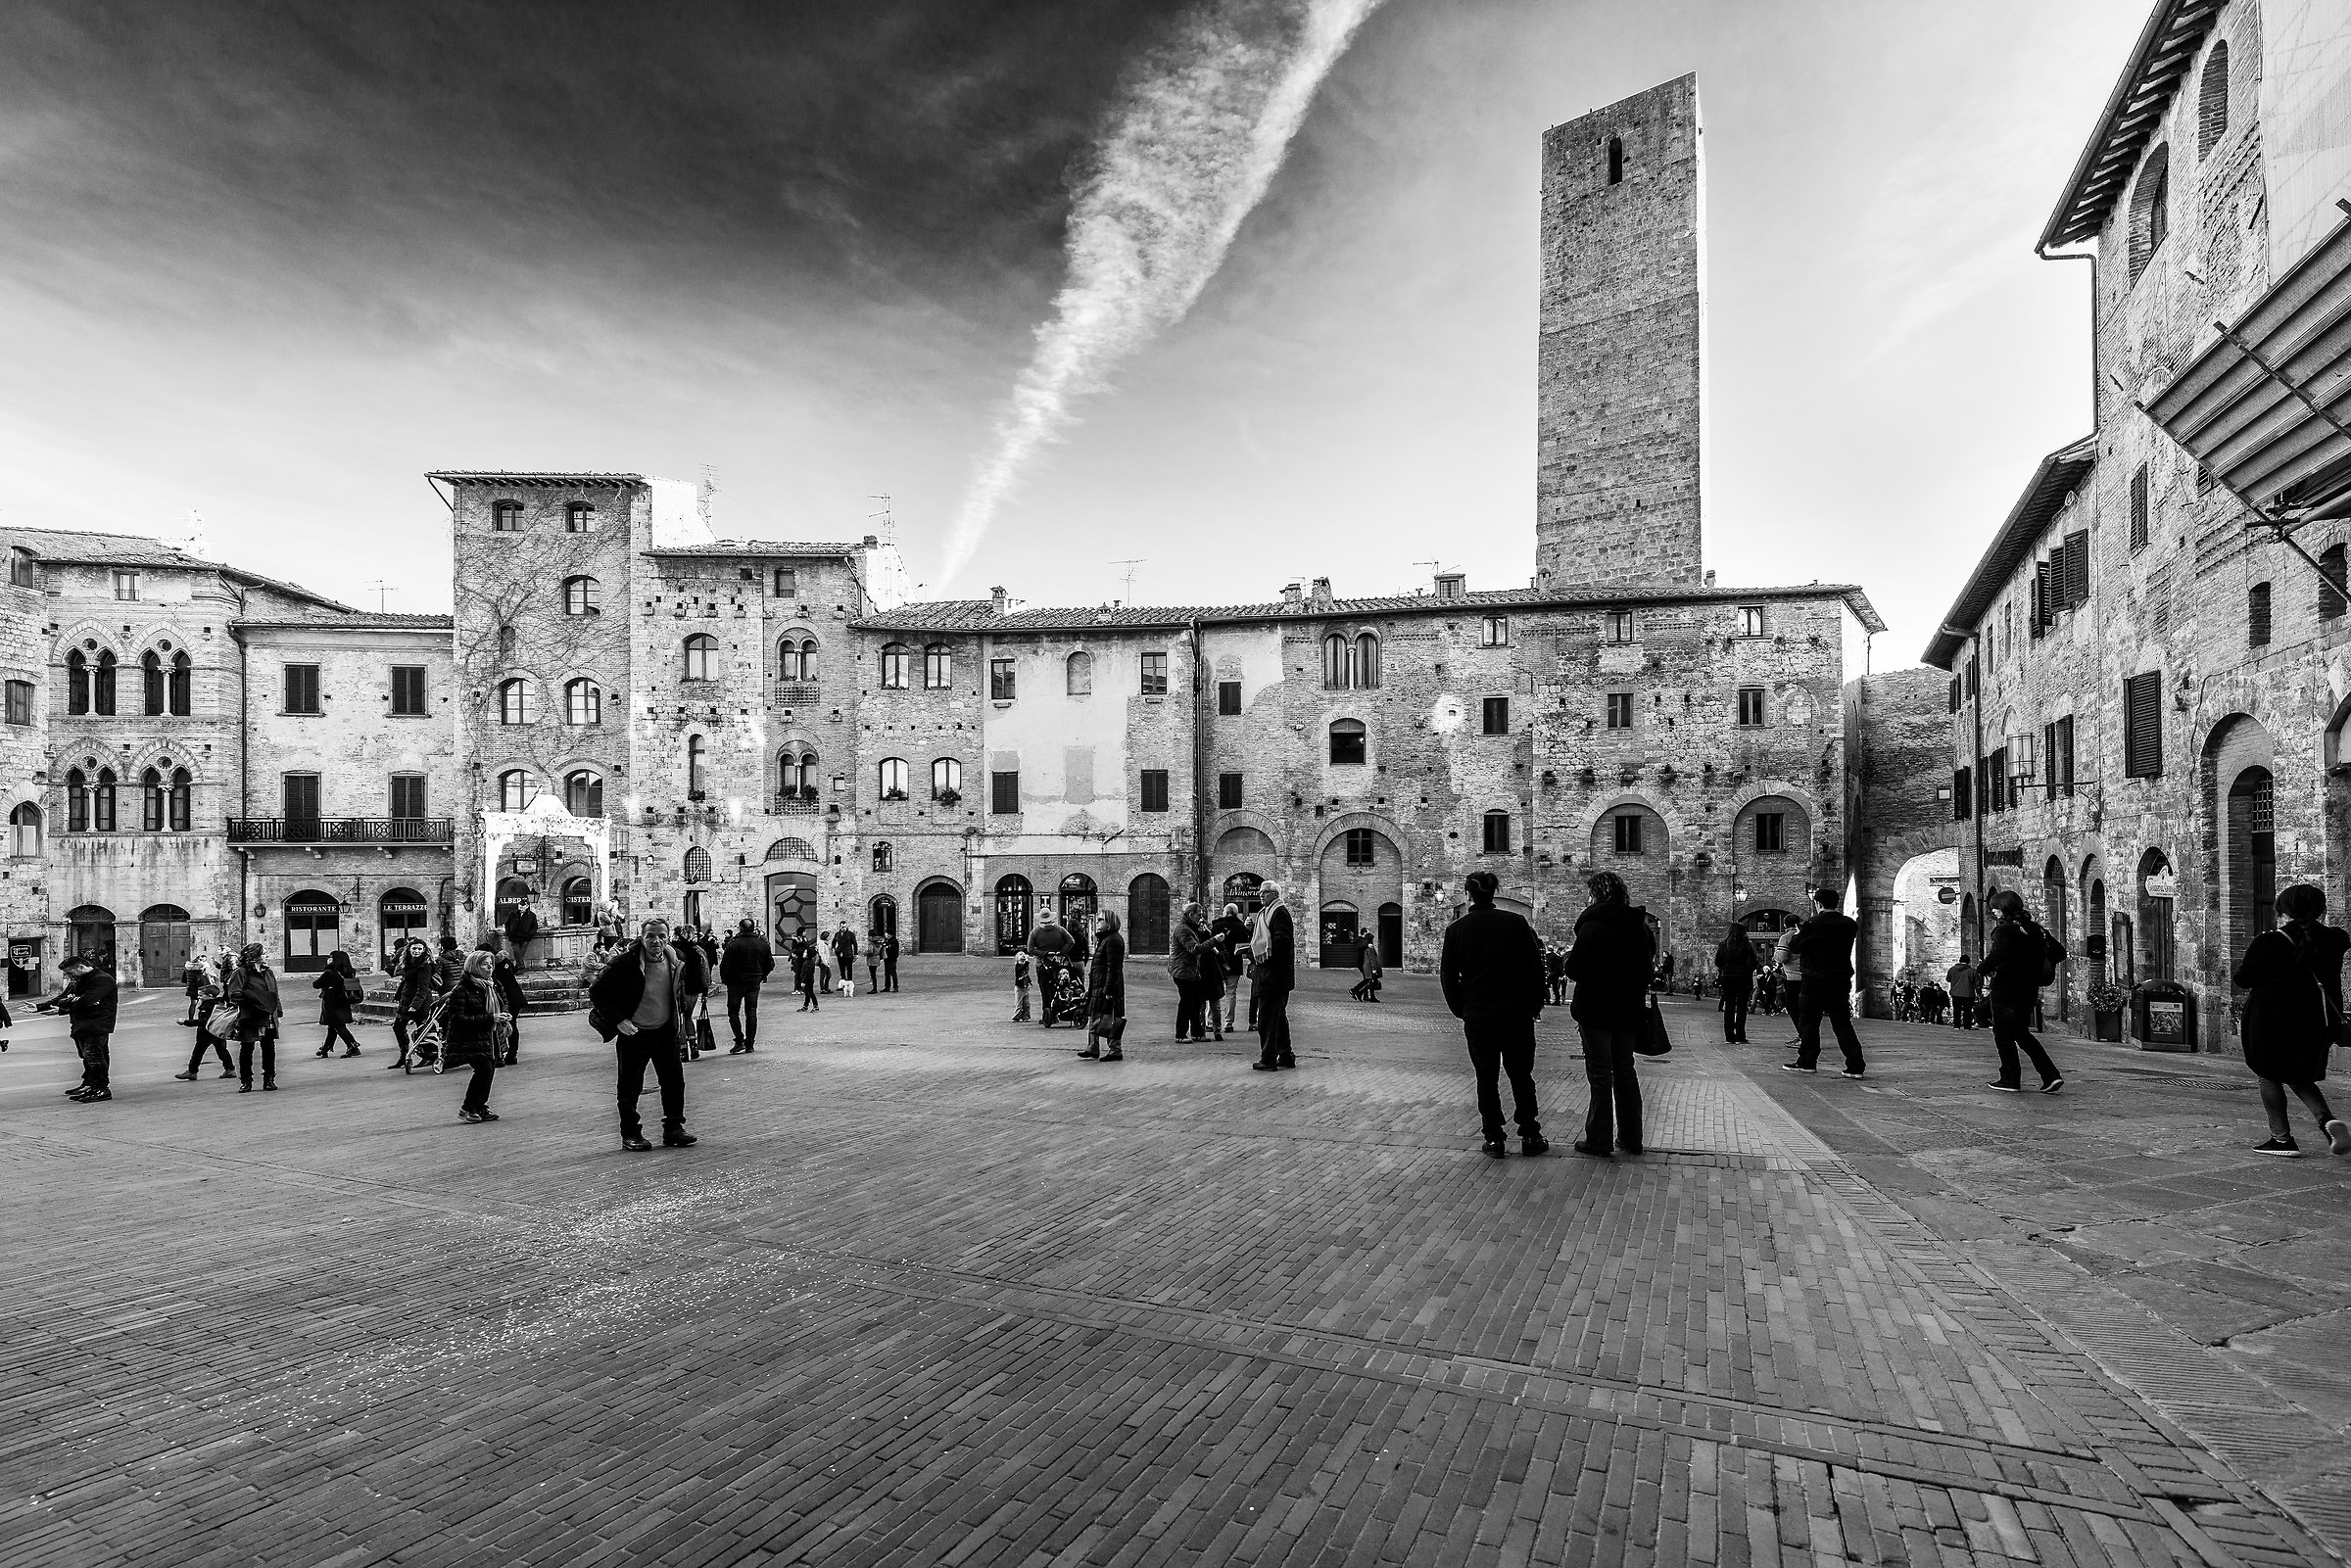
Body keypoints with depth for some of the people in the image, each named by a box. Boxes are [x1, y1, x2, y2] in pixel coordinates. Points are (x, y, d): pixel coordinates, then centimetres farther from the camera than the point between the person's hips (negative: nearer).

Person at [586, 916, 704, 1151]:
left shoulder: (678, 959, -5)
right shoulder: (625, 962, -19)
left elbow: (697, 986, 16)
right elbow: (596, 992, -12)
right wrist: (618, 1020, -17)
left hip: (667, 1032, 4)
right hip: (633, 1033, -4)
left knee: (675, 1081, 6)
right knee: (630, 1087, 4)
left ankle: (673, 1129, 18)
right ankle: (630, 1134, 19)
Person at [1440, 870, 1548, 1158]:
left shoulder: (1456, 929, -2)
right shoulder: (1516, 923, -3)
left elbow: (1447, 975, 2)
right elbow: (1535, 966, -1)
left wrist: (1460, 1009, 13)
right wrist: (1536, 1003, 9)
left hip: (1477, 1016, 0)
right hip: (1517, 1014, 0)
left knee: (1486, 1078, 8)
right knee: (1521, 1075, 12)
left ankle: (1494, 1139, 9)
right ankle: (1530, 1136, 16)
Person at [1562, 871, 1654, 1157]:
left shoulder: (1593, 926, -18)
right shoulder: (1639, 926, 3)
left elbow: (1575, 970, -21)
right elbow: (1647, 965, 12)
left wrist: (1569, 956, -2)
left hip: (1597, 1012, -6)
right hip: (1629, 1011, 6)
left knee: (1600, 1075, 2)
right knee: (1625, 1072, 17)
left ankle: (1600, 1141, 7)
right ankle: (1631, 1139, 24)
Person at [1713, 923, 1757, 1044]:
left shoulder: (1723, 945, 2)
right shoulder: (1746, 945, -7)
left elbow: (1717, 963, 5)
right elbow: (1752, 963, -9)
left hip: (1727, 977, 3)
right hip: (1743, 978, -3)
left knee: (1729, 1007, 8)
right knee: (1741, 1007, 1)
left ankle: (1729, 1037, 7)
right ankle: (1739, 1037, -1)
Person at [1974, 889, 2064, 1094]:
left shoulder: (2005, 929, -15)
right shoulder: (2034, 929, 9)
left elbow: (1996, 956, -30)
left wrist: (1980, 971, -15)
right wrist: (2032, 968, 20)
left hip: (2006, 990, -8)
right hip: (2030, 990, 8)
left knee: (2003, 1035, 4)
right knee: (2022, 1033, 19)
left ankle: (2010, 1080, 8)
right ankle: (2051, 1075, 11)